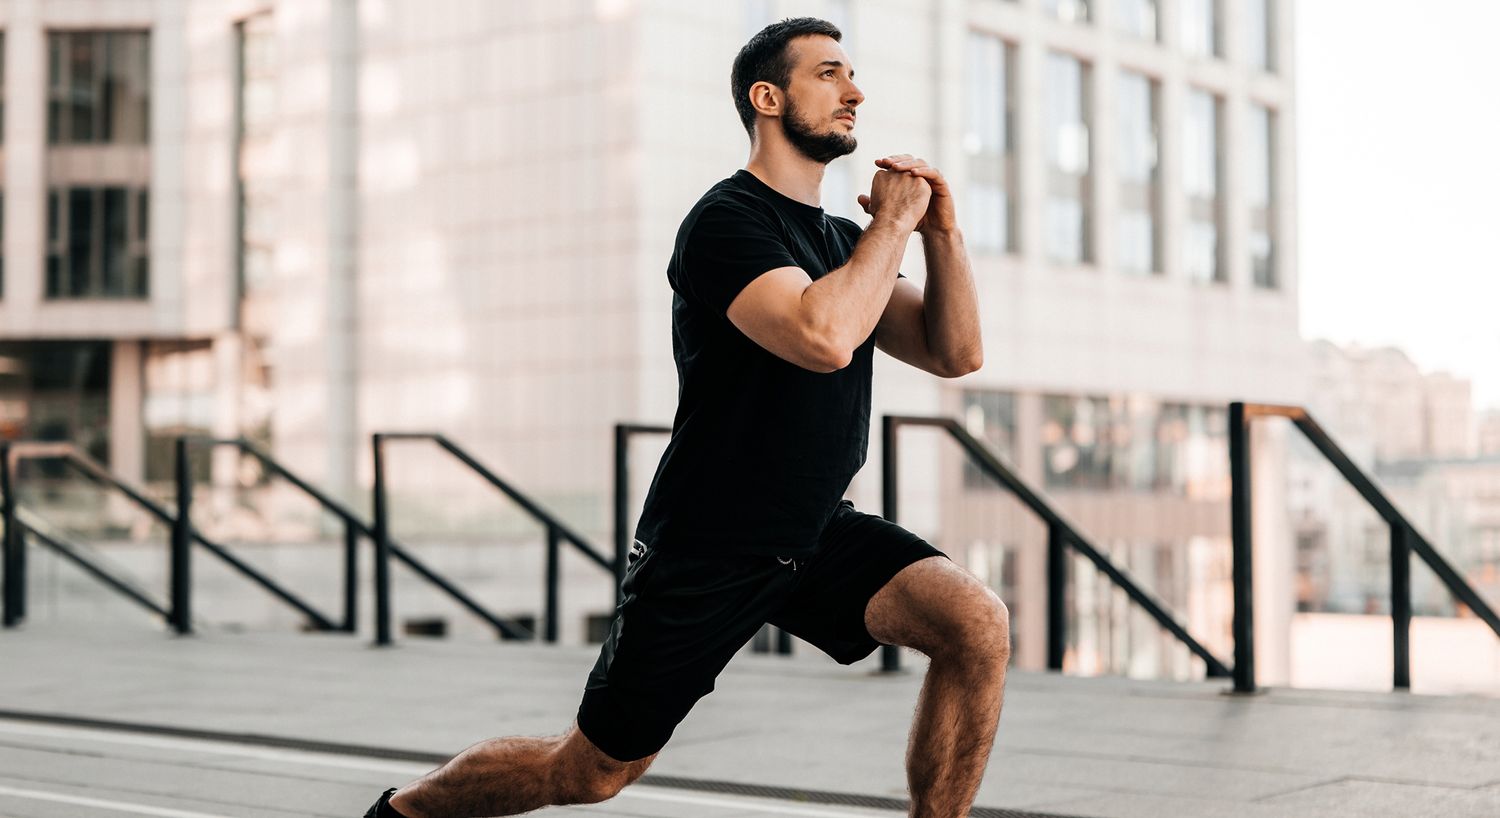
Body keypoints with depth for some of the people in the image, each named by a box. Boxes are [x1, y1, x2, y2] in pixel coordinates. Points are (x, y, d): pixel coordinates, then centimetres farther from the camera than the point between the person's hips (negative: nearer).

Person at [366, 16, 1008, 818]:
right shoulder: (727, 221, -16)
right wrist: (892, 222, -19)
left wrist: (942, 231, -7)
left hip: (816, 536, 7)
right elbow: (823, 337, -32)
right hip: (706, 551, -6)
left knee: (977, 623, -18)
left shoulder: (844, 239, 10)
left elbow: (955, 353, 6)